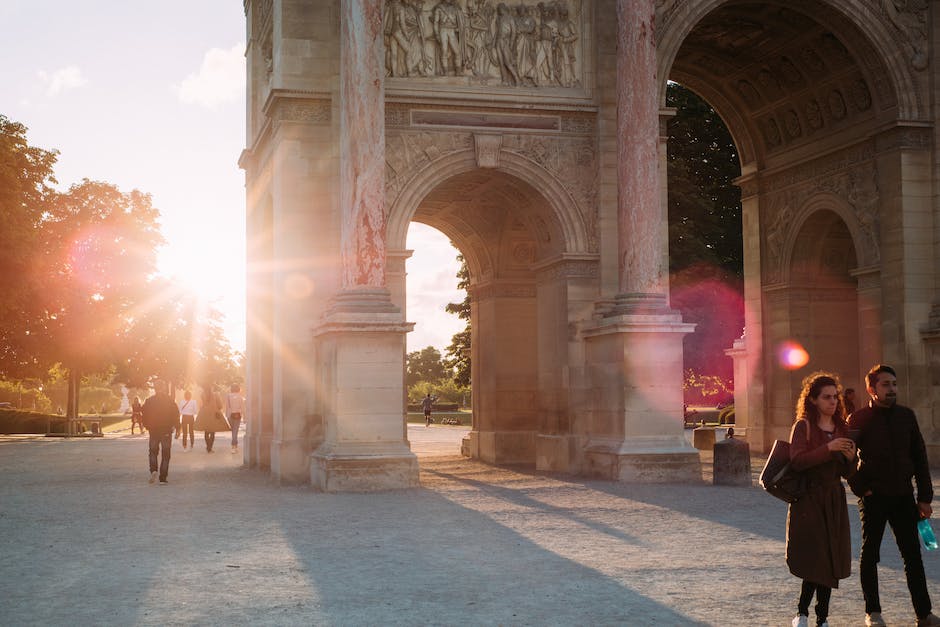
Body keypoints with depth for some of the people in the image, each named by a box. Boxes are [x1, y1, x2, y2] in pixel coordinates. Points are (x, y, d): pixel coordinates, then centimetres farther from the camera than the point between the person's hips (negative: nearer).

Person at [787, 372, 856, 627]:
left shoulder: (841, 428, 12)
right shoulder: (803, 426, -5)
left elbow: (847, 473, 14)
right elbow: (797, 460, -18)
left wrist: (850, 458, -7)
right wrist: (829, 448, -23)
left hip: (834, 500, 5)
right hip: (809, 499, -5)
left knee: (831, 562, 5)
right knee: (817, 560, -9)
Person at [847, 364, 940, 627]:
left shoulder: (906, 416, 5)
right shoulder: (858, 419, -5)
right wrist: (859, 488, -9)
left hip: (903, 496, 3)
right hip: (873, 497, -3)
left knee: (913, 555, 5)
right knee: (870, 553, 5)